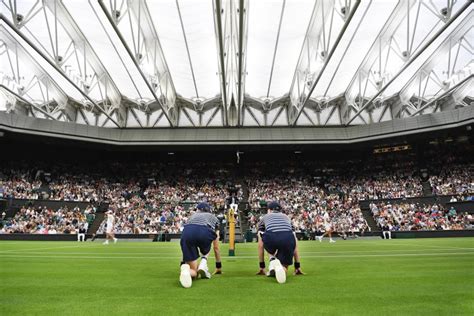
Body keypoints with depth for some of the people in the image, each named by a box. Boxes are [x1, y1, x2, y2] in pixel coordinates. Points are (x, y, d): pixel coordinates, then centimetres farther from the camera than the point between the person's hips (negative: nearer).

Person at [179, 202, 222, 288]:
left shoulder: (192, 216, 41)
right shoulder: (213, 218, 38)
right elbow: (216, 247, 41)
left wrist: (183, 262, 52)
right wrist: (219, 266, 51)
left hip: (187, 232, 1)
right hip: (205, 232, -1)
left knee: (193, 271, 13)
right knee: (206, 250, 38)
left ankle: (185, 269, -21)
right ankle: (203, 263, 8)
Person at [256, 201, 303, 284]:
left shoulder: (265, 217, 36)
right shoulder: (287, 217, 40)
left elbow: (260, 245, 35)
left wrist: (262, 266, 42)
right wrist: (297, 266, 43)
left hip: (270, 238, -1)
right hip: (288, 238, 1)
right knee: (283, 268, 19)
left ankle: (272, 260, 12)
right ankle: (281, 267, -16)